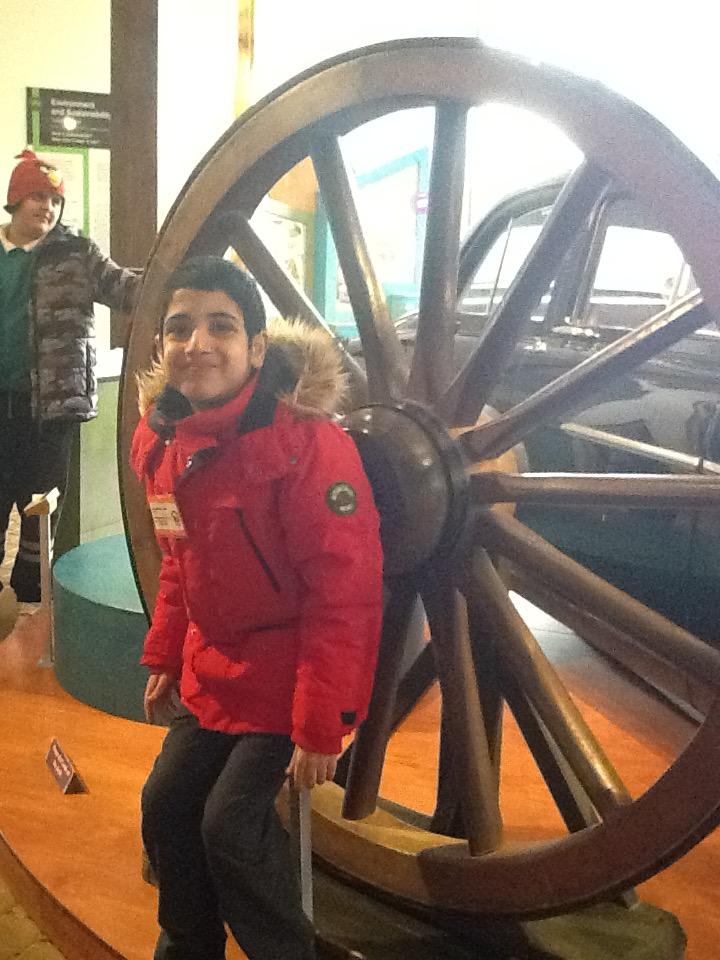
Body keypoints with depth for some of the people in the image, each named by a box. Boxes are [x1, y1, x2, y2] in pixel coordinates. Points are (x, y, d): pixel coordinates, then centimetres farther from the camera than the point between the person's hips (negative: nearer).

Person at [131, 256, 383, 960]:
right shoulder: (158, 440, -2)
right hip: (212, 677, 7)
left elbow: (344, 592, -24)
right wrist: (165, 658, 15)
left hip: (285, 682, -7)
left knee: (230, 825, -5)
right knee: (166, 807, 12)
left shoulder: (307, 444, -25)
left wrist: (323, 726, -22)